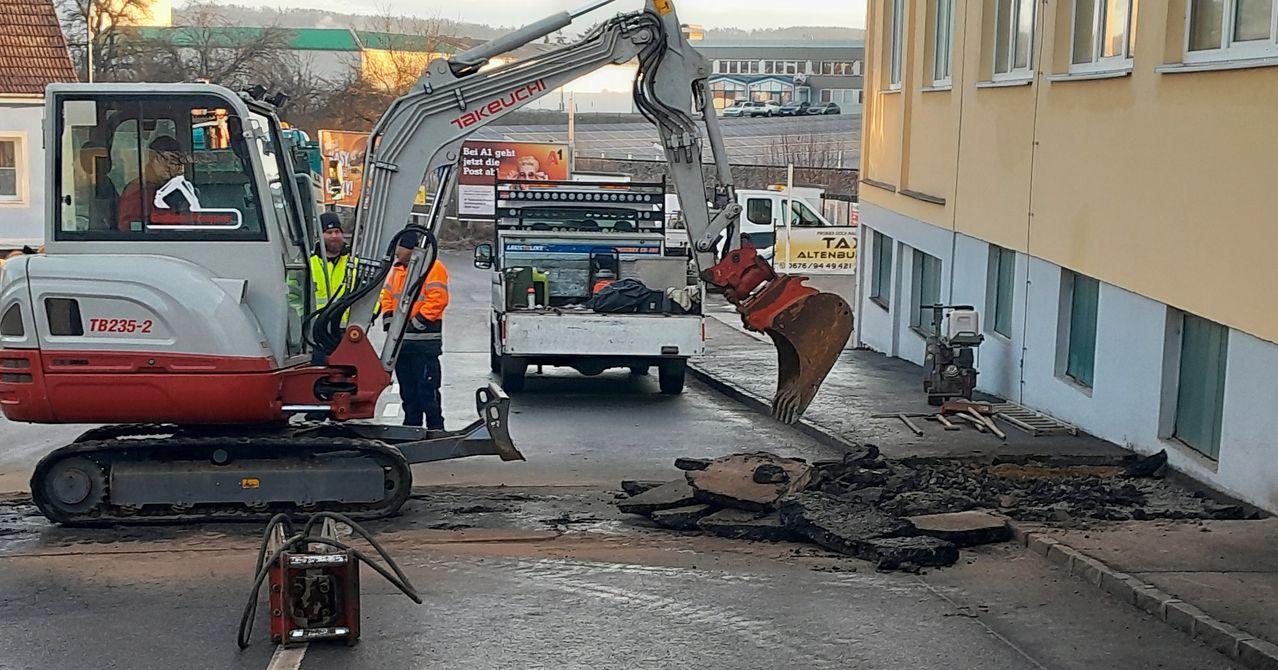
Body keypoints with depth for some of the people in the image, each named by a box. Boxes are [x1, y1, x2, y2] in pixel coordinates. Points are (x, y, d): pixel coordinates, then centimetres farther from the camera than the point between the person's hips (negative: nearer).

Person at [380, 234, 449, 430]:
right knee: (407, 388, 14)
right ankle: (411, 426, 23)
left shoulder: (433, 268, -10)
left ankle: (435, 427, 0)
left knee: (427, 388, -6)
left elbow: (438, 298, -19)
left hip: (424, 341, -8)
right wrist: (388, 317, 8)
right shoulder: (398, 269, 16)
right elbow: (387, 295, 23)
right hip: (401, 338, 8)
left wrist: (419, 320, -20)